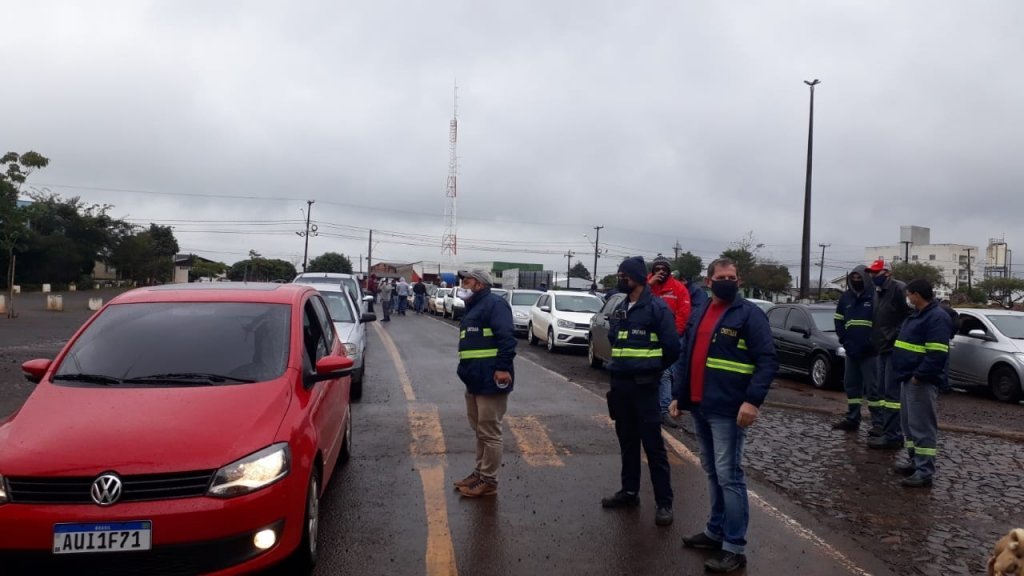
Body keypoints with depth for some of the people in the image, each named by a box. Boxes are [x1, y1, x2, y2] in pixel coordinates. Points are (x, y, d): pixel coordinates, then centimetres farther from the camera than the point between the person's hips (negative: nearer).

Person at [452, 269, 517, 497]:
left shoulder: (494, 304, -12)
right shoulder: (473, 308, 21)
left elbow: (507, 337, -22)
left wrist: (503, 367, -29)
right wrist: (466, 371, 22)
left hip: (491, 381, -11)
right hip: (475, 381, 11)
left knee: (490, 432, -4)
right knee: (480, 431, 18)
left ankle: (489, 481, 4)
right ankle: (480, 473, 28)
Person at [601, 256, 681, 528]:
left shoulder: (657, 308, -11)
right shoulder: (619, 309, 11)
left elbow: (672, 347, -10)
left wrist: (652, 370, 3)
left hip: (643, 386, -7)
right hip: (619, 384, 7)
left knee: (653, 444, -3)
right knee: (627, 441, 15)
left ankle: (664, 502, 4)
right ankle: (629, 491, 27)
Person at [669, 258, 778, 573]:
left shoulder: (749, 314, -8)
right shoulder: (698, 314, 13)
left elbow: (768, 361, -14)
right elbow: (684, 357, 18)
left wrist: (753, 400, -23)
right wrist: (678, 395, 13)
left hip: (728, 410, -7)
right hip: (698, 407, 7)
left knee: (728, 476, -5)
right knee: (712, 473, 17)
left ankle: (734, 547, 3)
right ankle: (716, 530, 29)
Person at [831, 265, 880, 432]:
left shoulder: (875, 296, -7)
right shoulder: (845, 297, 11)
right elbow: (839, 321, 14)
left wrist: (872, 342, -14)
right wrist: (845, 341, 1)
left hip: (869, 351, -6)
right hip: (851, 351, 6)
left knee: (873, 387, -5)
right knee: (851, 385, 11)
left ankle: (878, 422, 1)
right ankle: (852, 419, 21)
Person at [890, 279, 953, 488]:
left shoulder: (937, 318, -16)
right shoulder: (918, 314, 16)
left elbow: (937, 354, -23)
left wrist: (919, 375, -23)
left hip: (922, 382, -11)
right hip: (910, 378, 11)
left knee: (922, 426, -7)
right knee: (909, 423, 17)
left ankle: (924, 472, -4)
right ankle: (914, 462, 28)